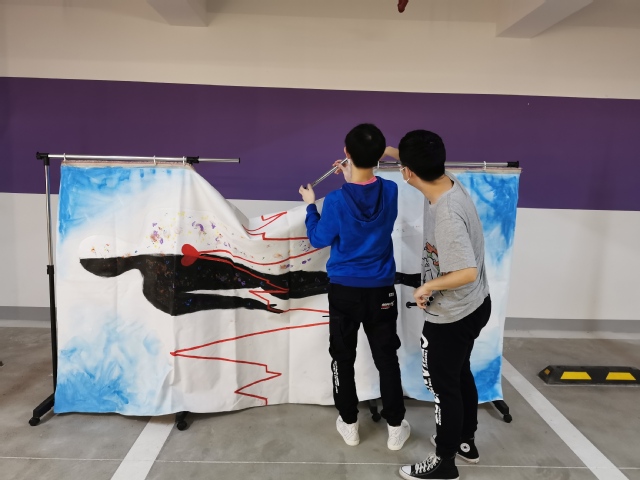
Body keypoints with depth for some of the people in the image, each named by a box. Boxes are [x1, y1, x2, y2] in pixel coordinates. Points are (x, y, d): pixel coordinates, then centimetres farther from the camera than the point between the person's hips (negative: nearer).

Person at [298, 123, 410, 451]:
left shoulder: (336, 200, -18)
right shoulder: (390, 192, -9)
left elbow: (319, 240, -4)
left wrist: (310, 205, 9)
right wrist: (352, 179, 18)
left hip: (344, 291, -2)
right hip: (380, 291, 2)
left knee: (343, 358, 15)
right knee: (387, 358, 15)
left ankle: (349, 425, 29)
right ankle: (395, 427, 26)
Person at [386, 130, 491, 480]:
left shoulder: (446, 215, -33)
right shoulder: (450, 183, -6)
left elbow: (467, 272, -34)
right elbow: (425, 163, 17)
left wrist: (426, 287, -20)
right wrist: (388, 150, 20)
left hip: (450, 316, -9)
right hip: (474, 306, 9)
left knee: (443, 385, 10)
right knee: (460, 374, 25)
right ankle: (466, 442, 46)